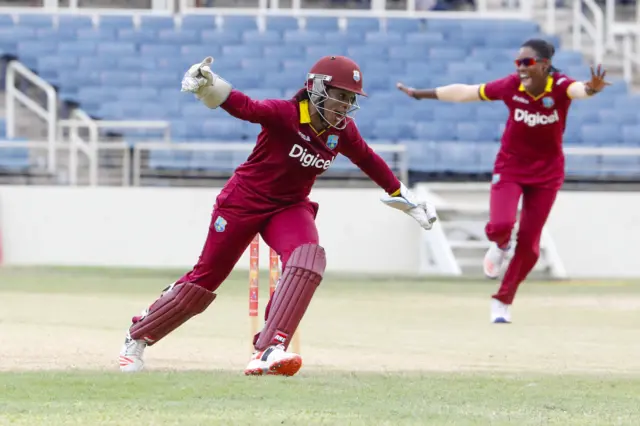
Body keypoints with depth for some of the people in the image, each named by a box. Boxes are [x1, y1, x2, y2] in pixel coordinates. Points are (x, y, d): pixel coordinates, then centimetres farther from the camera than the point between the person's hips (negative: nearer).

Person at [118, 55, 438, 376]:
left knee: (308, 260, -28)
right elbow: (246, 108, -40)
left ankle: (268, 350, -33)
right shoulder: (285, 114, -24)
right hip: (244, 201, -4)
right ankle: (137, 337, 26)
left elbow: (368, 160, 12)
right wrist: (208, 87, -59)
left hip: (290, 208, 4)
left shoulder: (342, 131, -5)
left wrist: (403, 197, 22)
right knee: (205, 279, 3)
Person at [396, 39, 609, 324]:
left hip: (546, 173, 0)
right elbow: (464, 92, -4)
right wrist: (420, 94, 5)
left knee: (529, 244, 1)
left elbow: (578, 90, -46)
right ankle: (500, 246, 16)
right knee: (500, 225, -23)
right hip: (509, 168, 0)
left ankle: (502, 301, 22)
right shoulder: (511, 87, -16)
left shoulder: (560, 86, -21)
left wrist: (592, 89, -71)